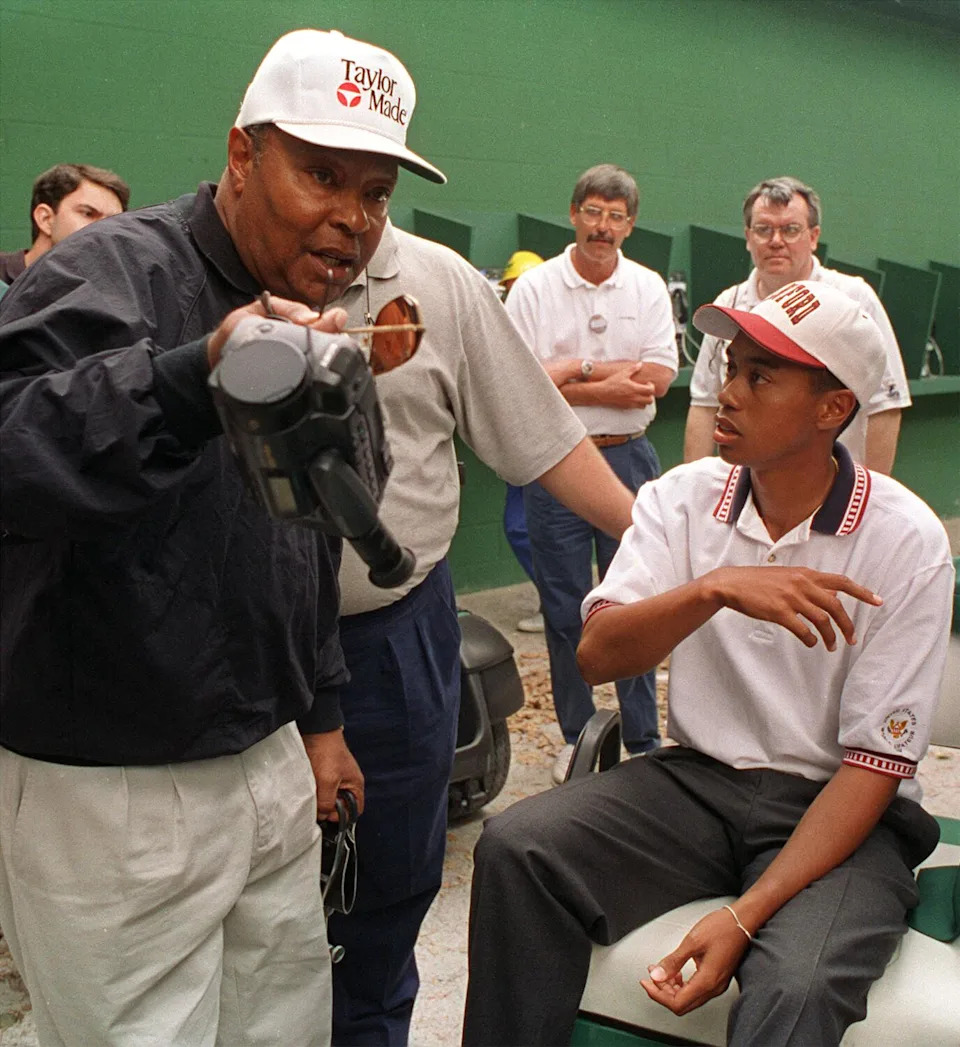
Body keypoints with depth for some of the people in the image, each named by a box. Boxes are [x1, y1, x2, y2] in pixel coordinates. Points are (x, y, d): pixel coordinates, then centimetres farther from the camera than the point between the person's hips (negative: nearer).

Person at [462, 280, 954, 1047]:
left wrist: (743, 916, -22)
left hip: (835, 811, -3)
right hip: (698, 783, 4)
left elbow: (877, 763, -12)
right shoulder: (684, 498, -1)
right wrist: (715, 589, -31)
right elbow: (598, 656, -12)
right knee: (516, 849, -21)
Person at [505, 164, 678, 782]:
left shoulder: (648, 288, 7)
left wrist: (574, 370, -10)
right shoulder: (535, 287, 1)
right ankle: (576, 737, 21)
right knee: (564, 608, 6)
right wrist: (607, 387, -12)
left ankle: (643, 739, 16)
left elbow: (658, 377, -5)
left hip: (629, 459, 1)